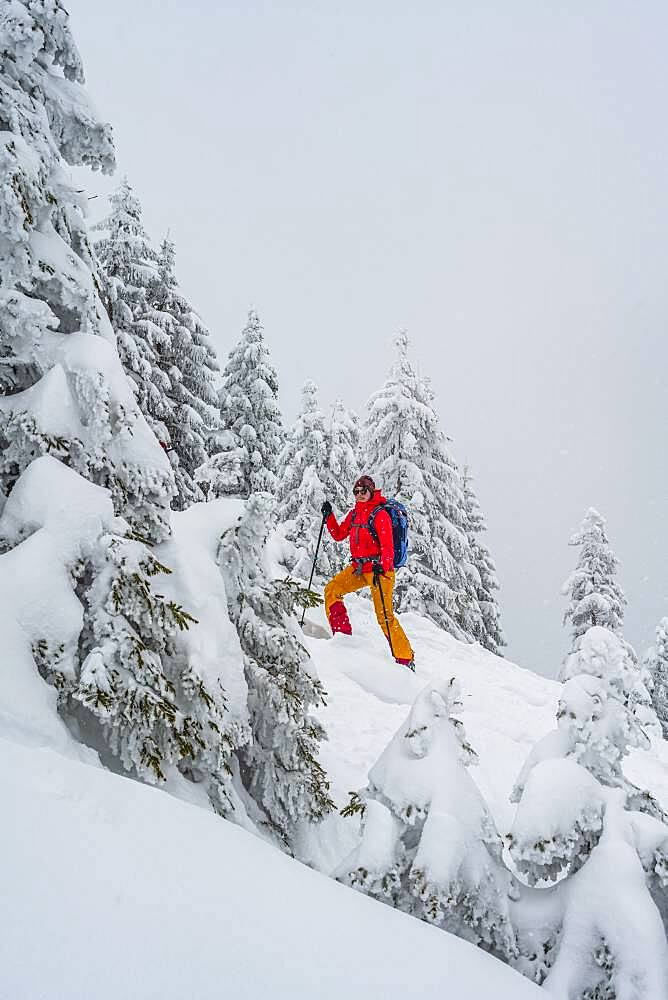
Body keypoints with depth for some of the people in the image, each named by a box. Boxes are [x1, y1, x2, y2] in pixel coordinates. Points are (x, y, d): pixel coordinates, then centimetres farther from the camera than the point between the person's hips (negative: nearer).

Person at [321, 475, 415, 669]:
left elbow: (387, 546, -18)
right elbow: (339, 535, 21)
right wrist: (329, 516, 8)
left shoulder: (380, 515, -11)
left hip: (379, 568, -8)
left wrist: (381, 568, -32)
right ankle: (343, 635, 5)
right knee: (332, 590, -3)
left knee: (384, 615, -11)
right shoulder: (354, 513, 12)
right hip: (359, 567, 8)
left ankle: (406, 658, -6)